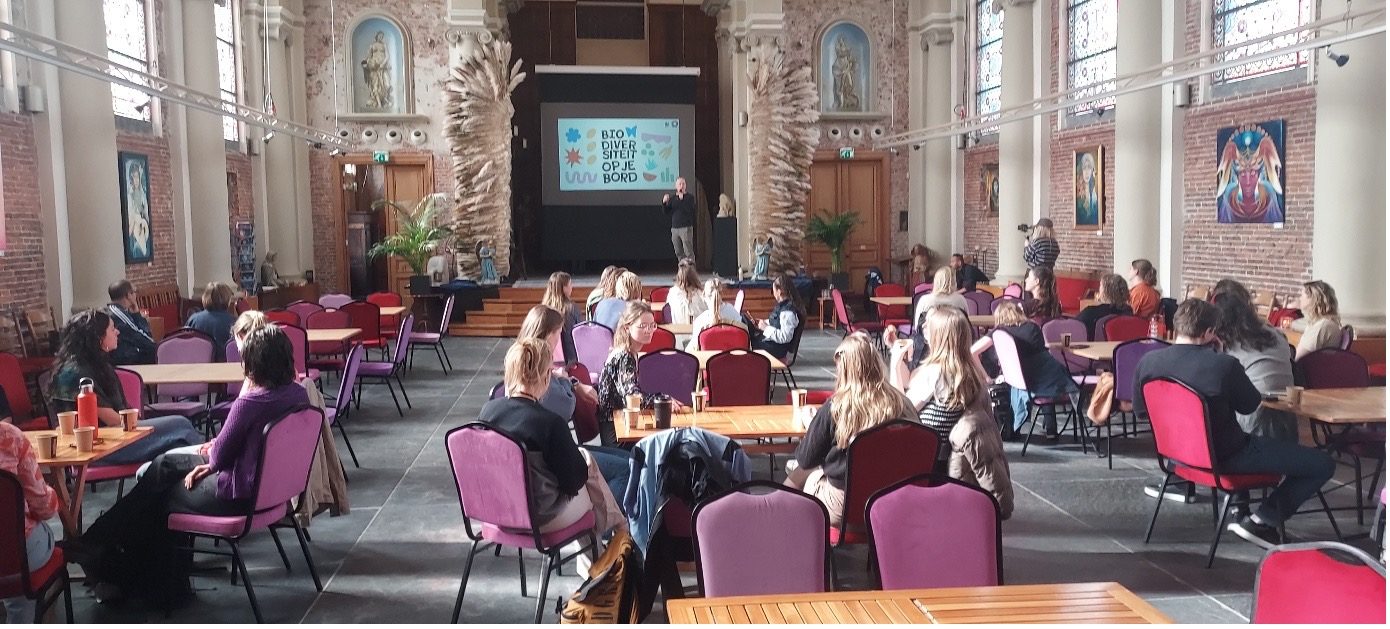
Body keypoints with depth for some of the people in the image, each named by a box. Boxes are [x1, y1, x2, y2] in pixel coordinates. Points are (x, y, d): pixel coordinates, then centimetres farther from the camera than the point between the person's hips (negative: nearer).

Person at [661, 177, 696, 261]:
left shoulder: (690, 197, 0)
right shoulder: (672, 198, 13)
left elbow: (690, 210, -16)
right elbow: (667, 213, 11)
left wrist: (682, 199, -21)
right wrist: (664, 203, -5)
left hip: (686, 228, -5)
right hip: (675, 228, 5)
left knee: (688, 252, -8)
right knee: (679, 253, 6)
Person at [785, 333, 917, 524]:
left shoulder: (834, 408, -19)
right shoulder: (902, 404, -10)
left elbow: (806, 459, -6)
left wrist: (811, 426, 14)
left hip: (843, 505, -4)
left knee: (800, 474, 24)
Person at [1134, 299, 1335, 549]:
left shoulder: (1147, 361, -10)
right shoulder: (1224, 364, -25)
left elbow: (1141, 411, 3)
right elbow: (1250, 405, -6)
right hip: (1225, 458, -7)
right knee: (1323, 464, 2)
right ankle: (1261, 521, 2)